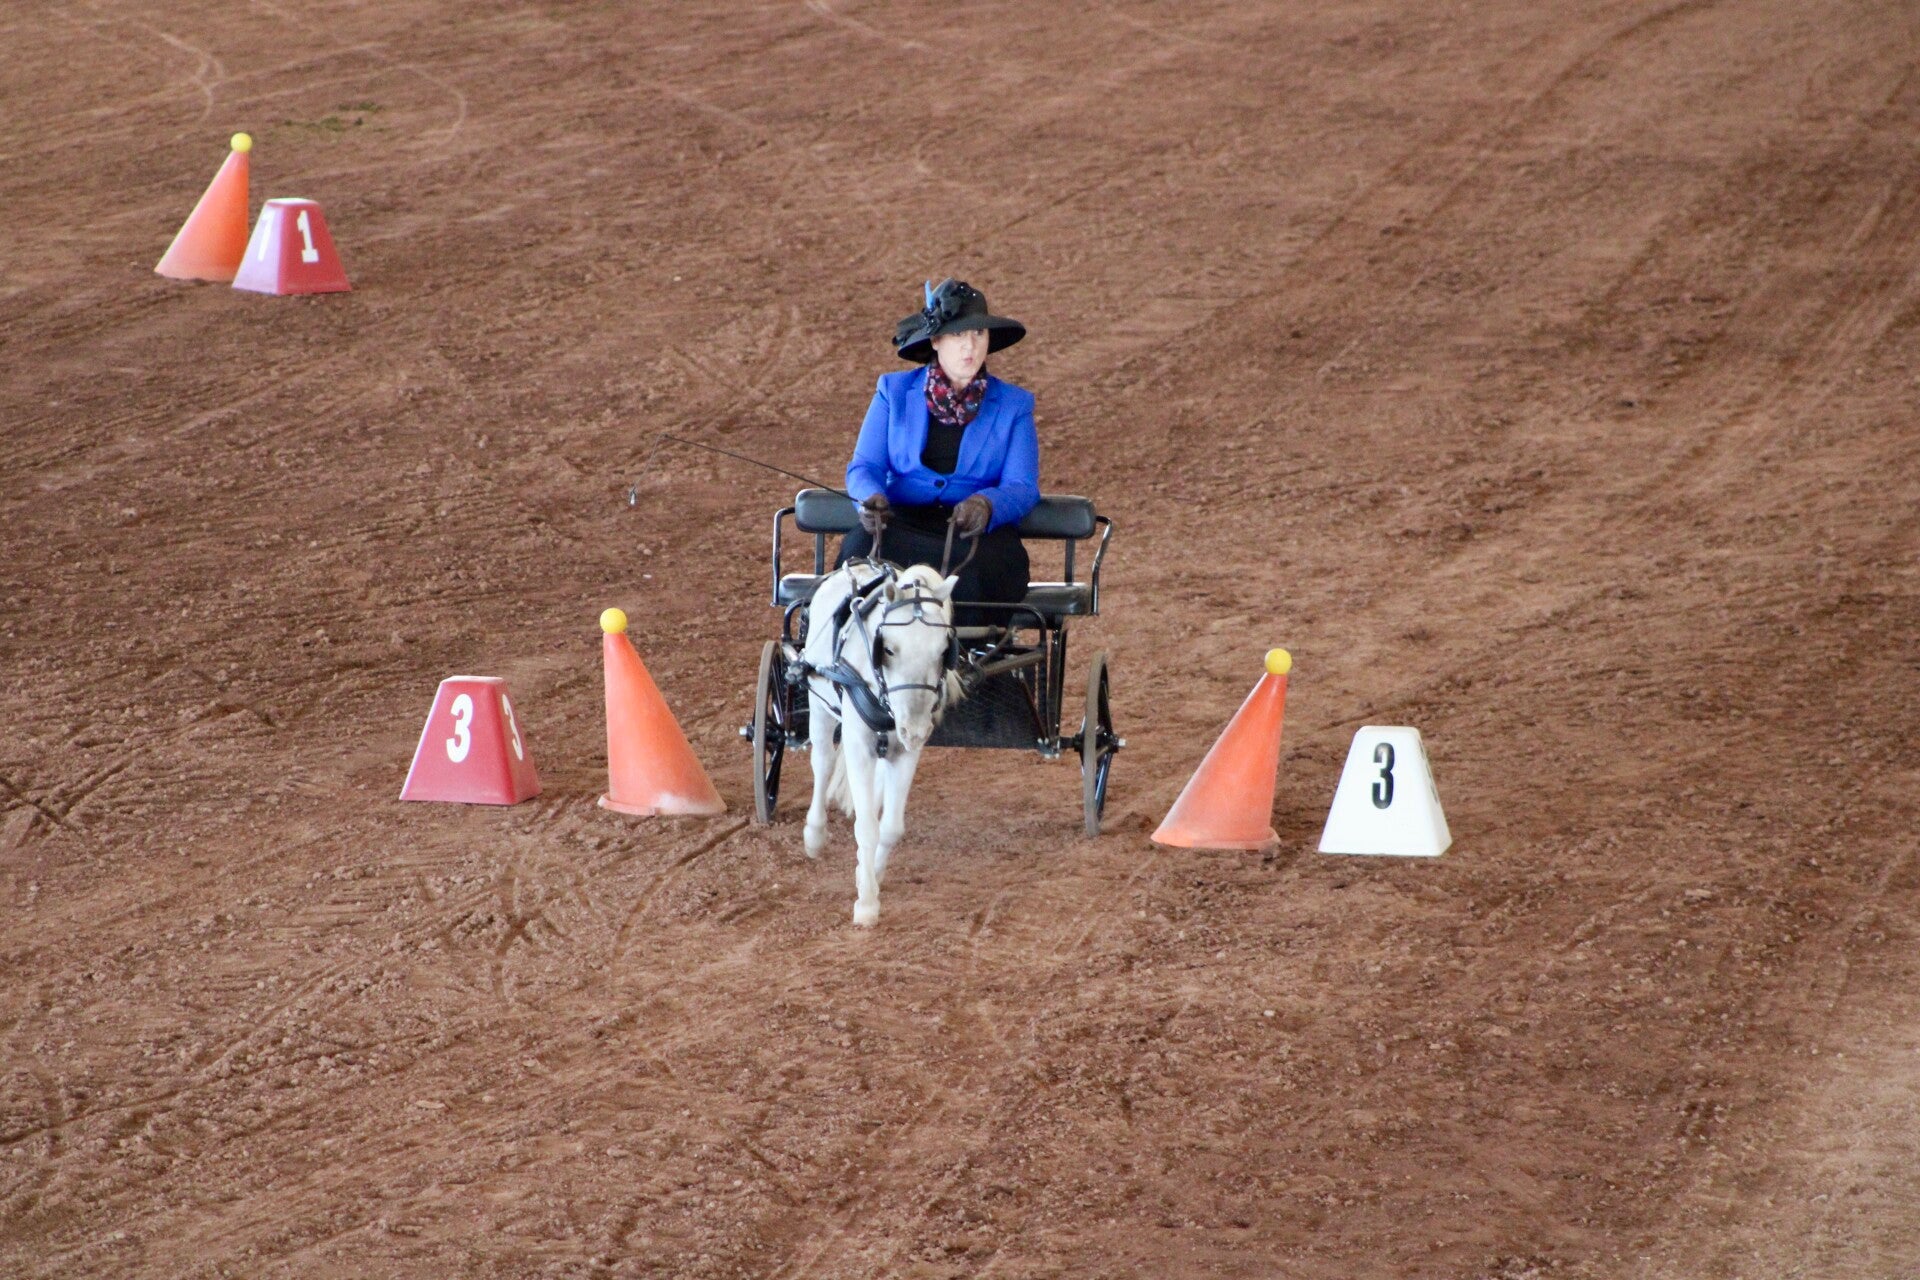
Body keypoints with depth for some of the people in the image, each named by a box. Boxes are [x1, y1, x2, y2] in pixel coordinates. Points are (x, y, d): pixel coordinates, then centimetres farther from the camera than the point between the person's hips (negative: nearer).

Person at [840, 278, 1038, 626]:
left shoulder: (1014, 405, 13)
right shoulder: (894, 392, 16)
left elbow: (1022, 488, 3)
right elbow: (864, 466, 9)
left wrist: (987, 505, -22)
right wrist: (872, 498, -17)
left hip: (980, 531, -1)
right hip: (902, 525, 1)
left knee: (972, 570, -37)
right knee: (861, 547, -34)